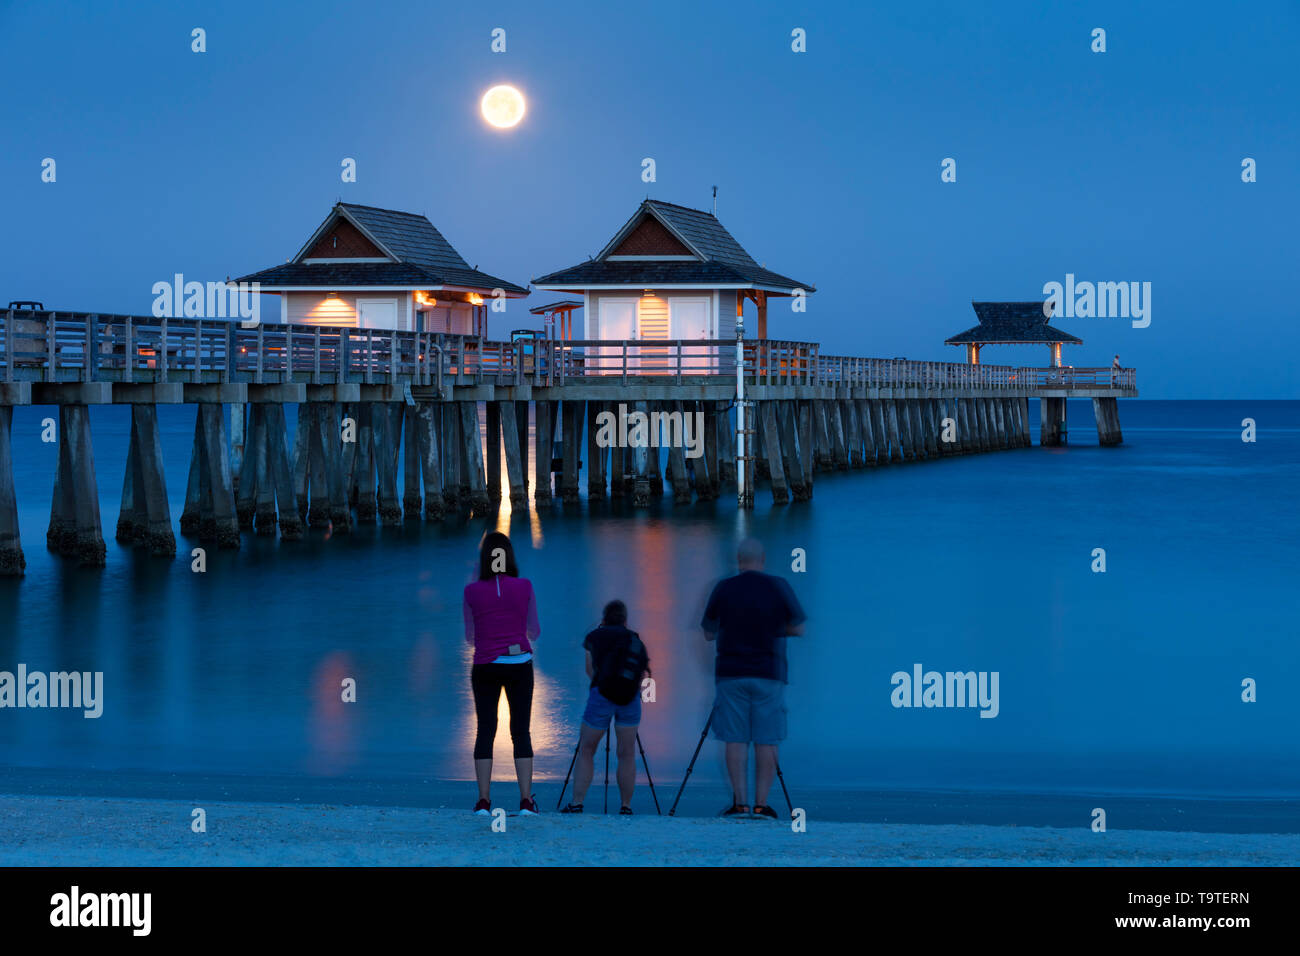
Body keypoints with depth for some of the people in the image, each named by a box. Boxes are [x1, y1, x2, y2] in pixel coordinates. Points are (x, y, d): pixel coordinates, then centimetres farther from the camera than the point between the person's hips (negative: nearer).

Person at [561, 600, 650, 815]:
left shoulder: (595, 636, 15)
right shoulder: (636, 641, 19)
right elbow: (643, 675, 15)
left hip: (601, 695, -2)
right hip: (630, 699, 2)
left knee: (586, 751, 7)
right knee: (627, 754, 9)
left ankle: (576, 803, -1)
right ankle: (625, 806, 7)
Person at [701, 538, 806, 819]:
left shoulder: (723, 588, 1)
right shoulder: (778, 587, -2)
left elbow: (709, 633, 9)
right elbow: (797, 628, 4)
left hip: (731, 673, 1)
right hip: (769, 673, -1)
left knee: (735, 741, 2)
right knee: (766, 742, 2)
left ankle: (740, 803, -4)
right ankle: (761, 804, -2)